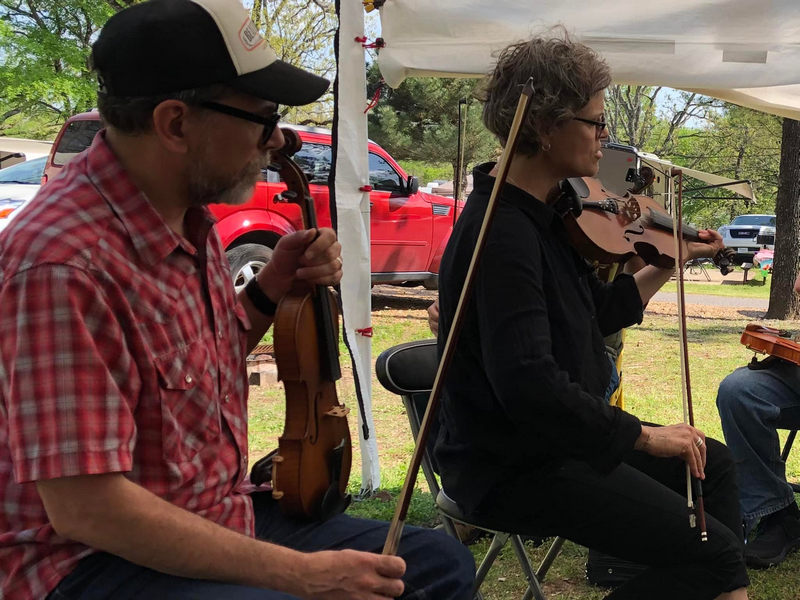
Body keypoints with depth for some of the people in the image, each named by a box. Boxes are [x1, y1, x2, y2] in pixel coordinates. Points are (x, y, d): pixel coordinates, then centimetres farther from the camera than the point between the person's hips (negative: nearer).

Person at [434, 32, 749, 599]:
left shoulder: (545, 214, 6)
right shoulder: (504, 234, -25)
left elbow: (599, 312, 20)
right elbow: (528, 383, -33)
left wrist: (671, 260, 17)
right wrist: (644, 435, -23)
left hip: (559, 436, 10)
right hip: (513, 468, -10)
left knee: (713, 462, 22)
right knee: (713, 554, -13)